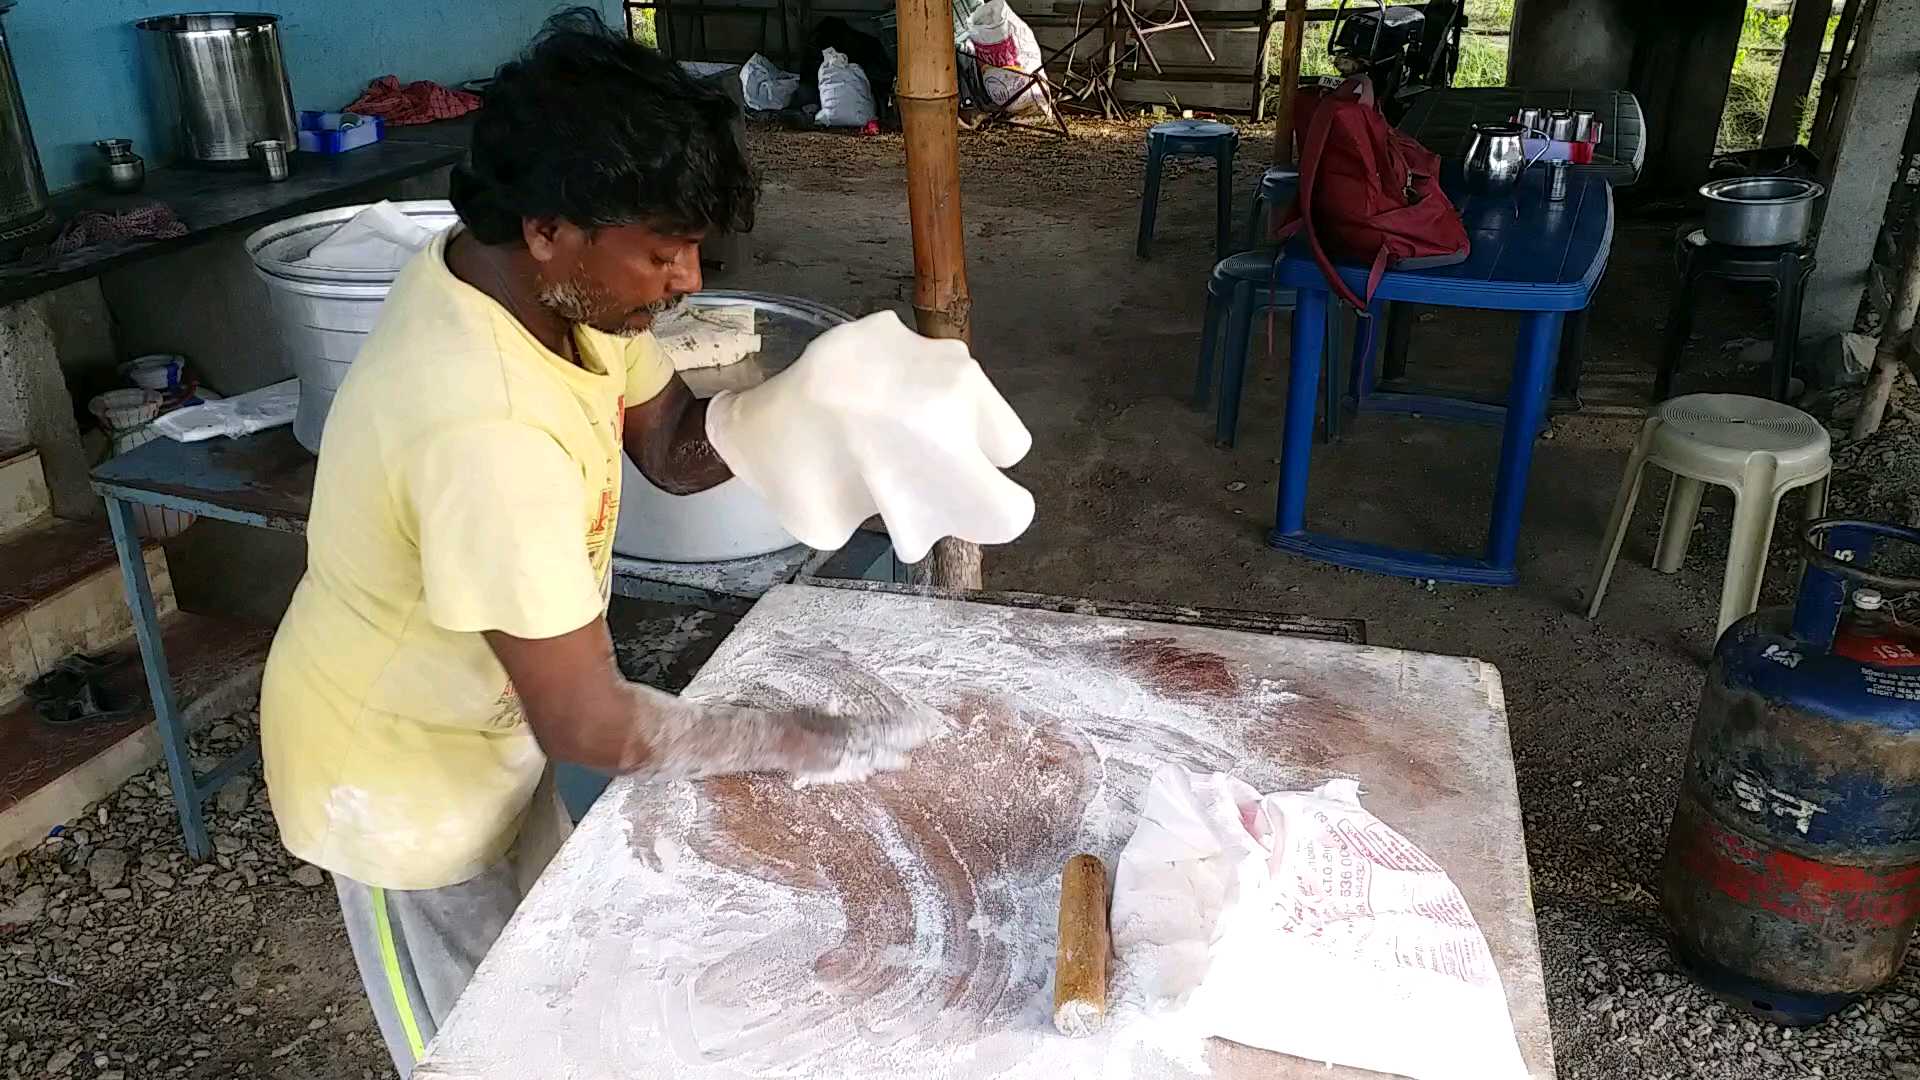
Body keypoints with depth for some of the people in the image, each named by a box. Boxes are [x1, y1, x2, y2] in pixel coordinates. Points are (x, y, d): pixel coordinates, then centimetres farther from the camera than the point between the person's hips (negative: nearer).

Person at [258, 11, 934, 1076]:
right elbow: (588, 723, -34)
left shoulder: (530, 276, -14)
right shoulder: (487, 432, -41)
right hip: (402, 768, -8)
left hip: (480, 716, 8)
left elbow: (672, 448, -3)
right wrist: (804, 741, -24)